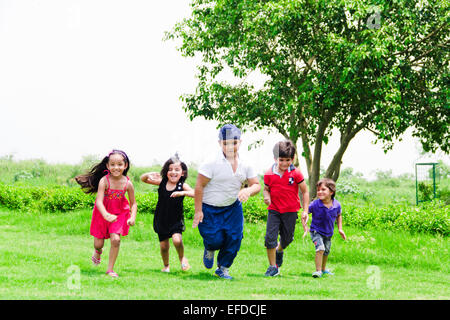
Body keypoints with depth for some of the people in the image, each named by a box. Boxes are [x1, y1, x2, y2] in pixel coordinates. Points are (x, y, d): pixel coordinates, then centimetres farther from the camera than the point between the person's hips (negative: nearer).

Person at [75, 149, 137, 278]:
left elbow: (133, 203, -3)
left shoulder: (128, 183, -16)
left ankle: (110, 269, 3)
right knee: (98, 243, 5)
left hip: (120, 214, 1)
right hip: (103, 213, -1)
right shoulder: (104, 181, -23)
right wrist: (106, 215, -47)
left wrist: (133, 217, -21)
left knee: (116, 239, -16)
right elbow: (99, 201, -30)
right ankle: (98, 251, 46)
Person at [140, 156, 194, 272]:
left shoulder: (182, 186, -11)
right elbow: (143, 179, -1)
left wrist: (182, 193, -38)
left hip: (176, 220, -2)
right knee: (163, 246, 8)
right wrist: (149, 175, -23)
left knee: (177, 240, -24)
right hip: (161, 220, 2)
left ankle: (182, 258, 7)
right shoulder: (162, 182, -5)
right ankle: (166, 266, 36)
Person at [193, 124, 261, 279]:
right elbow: (199, 186, -14)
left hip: (233, 208, 4)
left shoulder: (245, 166, -1)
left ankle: (223, 268, 19)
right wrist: (198, 211, -15)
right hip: (209, 208, -4)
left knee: (235, 238, -4)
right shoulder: (212, 164, -17)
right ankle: (209, 250, 31)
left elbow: (257, 185, 5)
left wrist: (248, 190, -20)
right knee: (216, 239, -9)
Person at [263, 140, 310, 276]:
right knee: (270, 238, -10)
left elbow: (305, 191, -1)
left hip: (290, 211, 0)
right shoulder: (269, 174, -6)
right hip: (274, 210, 0)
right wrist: (266, 196, -14)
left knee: (287, 238, 13)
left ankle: (280, 250, 50)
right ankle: (273, 267, 5)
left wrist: (305, 210, -4)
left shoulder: (296, 173, -10)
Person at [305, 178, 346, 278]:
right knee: (320, 249, -25)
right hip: (316, 231, -5)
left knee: (326, 252, 21)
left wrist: (340, 229, 5)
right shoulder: (315, 204, -24)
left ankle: (323, 269, 45)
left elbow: (339, 215, 8)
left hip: (328, 233, 5)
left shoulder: (336, 205, -14)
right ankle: (318, 270, -15)